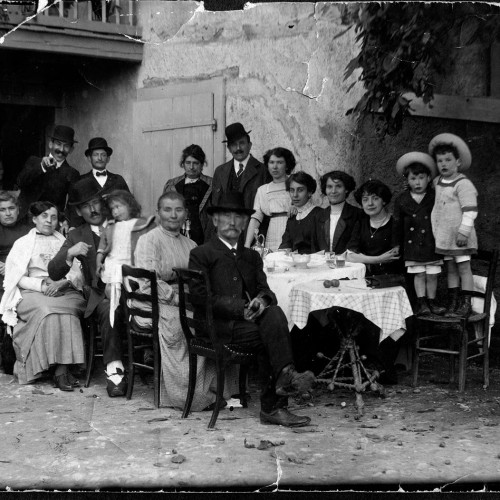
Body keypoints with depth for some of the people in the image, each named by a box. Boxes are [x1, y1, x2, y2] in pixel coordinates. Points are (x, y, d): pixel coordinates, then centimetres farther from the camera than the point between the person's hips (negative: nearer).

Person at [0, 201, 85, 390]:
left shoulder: (64, 243, 22)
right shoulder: (22, 244, 16)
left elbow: (77, 273, 10)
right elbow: (18, 278, 5)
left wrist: (62, 282, -11)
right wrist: (42, 285, -12)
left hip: (64, 292, 1)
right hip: (32, 293, -1)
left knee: (66, 312, -34)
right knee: (46, 310, -36)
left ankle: (61, 369, -36)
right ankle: (61, 369, -34)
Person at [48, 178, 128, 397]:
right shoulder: (77, 236, 12)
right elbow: (54, 273, 4)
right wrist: (69, 253, -14)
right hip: (101, 295, 0)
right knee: (109, 310, -33)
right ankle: (114, 372, -32)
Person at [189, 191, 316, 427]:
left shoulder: (252, 257, 25)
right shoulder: (201, 254, 7)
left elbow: (264, 289, 15)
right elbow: (201, 297, -5)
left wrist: (262, 299, -12)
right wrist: (241, 308, -15)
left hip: (248, 319, 5)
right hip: (218, 326, -5)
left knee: (274, 313, -29)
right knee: (272, 334, -28)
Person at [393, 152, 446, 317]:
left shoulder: (435, 197, -3)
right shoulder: (402, 200, 0)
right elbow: (397, 224, 7)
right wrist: (396, 245, 7)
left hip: (432, 244, 0)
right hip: (413, 245, 0)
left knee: (432, 275, 5)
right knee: (419, 274, 3)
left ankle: (431, 301, 17)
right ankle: (421, 303, 10)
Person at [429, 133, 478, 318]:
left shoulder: (463, 184, -13)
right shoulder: (436, 182, 10)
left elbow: (470, 210, -16)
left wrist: (464, 231, -20)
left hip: (460, 236, -7)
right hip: (444, 236, 7)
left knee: (463, 268, -1)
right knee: (450, 269, 11)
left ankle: (466, 304, 4)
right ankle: (453, 303, 16)